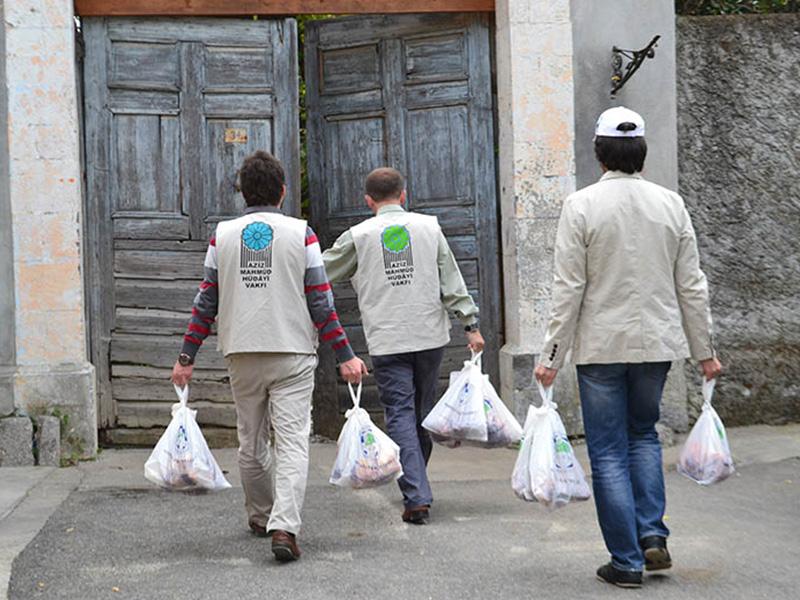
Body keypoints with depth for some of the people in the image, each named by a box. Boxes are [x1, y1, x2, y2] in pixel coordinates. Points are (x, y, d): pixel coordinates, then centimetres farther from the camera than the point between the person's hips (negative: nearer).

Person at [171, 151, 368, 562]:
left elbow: (206, 301, 4)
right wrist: (345, 356, 0)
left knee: (251, 442, 16)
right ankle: (283, 525, -19)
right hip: (292, 354, -3)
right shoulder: (301, 234, -2)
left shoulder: (223, 235, 4)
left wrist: (187, 357, 10)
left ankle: (260, 516, 31)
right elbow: (321, 302, -4)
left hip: (242, 355, 3)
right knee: (292, 440, -5)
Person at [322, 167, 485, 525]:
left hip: (386, 342, -2)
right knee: (423, 412, 15)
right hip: (430, 335, 2)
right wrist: (470, 324, 4)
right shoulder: (428, 227, 5)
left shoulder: (358, 236, 1)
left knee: (400, 415, -1)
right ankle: (416, 485, 28)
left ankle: (417, 498, -10)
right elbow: (452, 281, 2)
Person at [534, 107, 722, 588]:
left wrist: (553, 356, -6)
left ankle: (627, 561, 8)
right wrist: (705, 350, 12)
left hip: (601, 346, -3)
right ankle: (652, 534, 10)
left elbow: (569, 289, -11)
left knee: (609, 453, 6)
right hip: (657, 342, 4)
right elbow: (692, 286, 4)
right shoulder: (671, 204, 1)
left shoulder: (582, 206, -9)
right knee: (643, 434, 23)